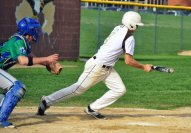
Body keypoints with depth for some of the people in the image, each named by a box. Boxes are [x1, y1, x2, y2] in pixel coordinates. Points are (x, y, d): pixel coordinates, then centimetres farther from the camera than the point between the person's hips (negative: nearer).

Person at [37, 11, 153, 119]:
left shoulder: (118, 29, 5)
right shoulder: (130, 38, -19)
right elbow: (129, 61, -20)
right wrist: (144, 67, -6)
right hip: (97, 66, -9)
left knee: (120, 89, 4)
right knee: (78, 89, 0)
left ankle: (93, 109, 6)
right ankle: (47, 101, 10)